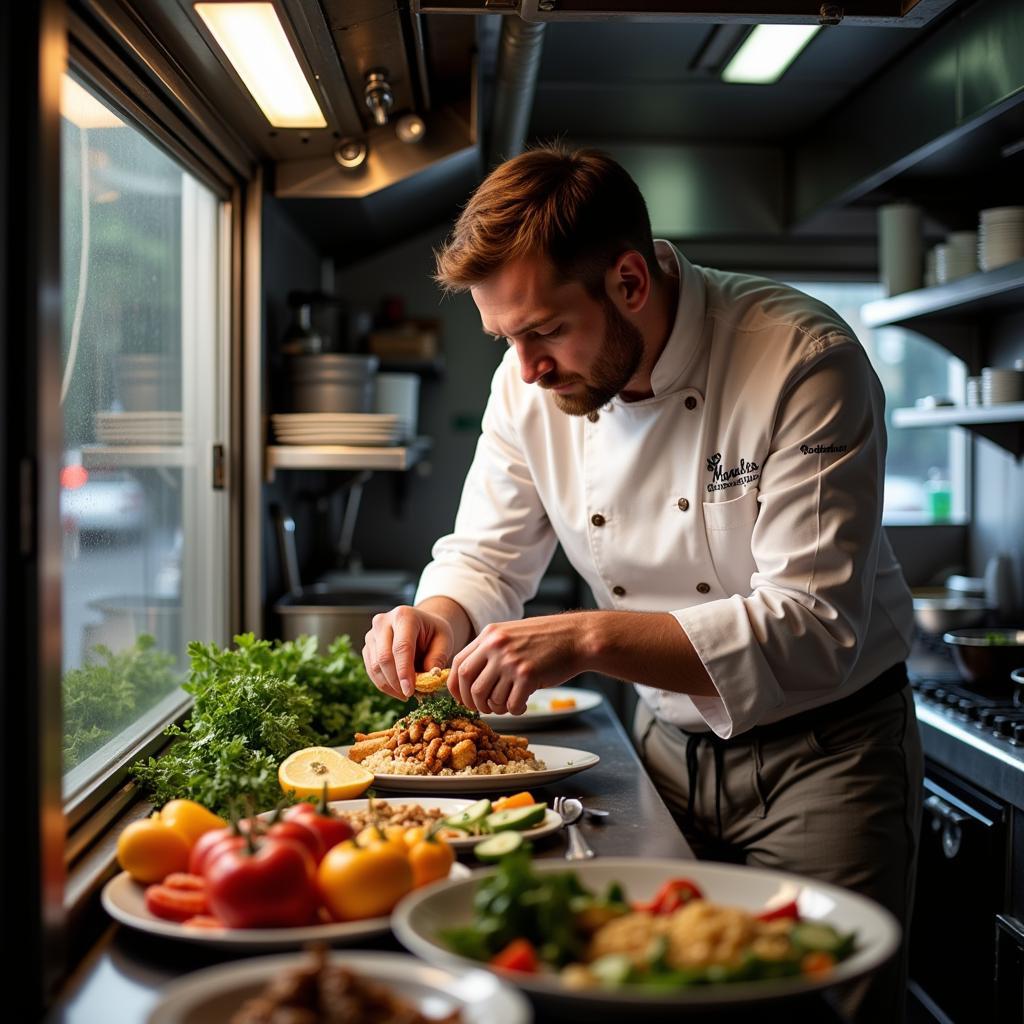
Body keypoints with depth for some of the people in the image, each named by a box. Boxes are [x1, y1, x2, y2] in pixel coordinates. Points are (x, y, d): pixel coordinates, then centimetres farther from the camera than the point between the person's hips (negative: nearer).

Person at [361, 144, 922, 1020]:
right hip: (668, 744, 5)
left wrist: (589, 638, -38)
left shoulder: (804, 360, -25)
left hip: (824, 744, -4)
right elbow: (489, 557, 2)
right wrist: (436, 617, -22)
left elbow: (813, 629, -29)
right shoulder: (533, 383, -8)